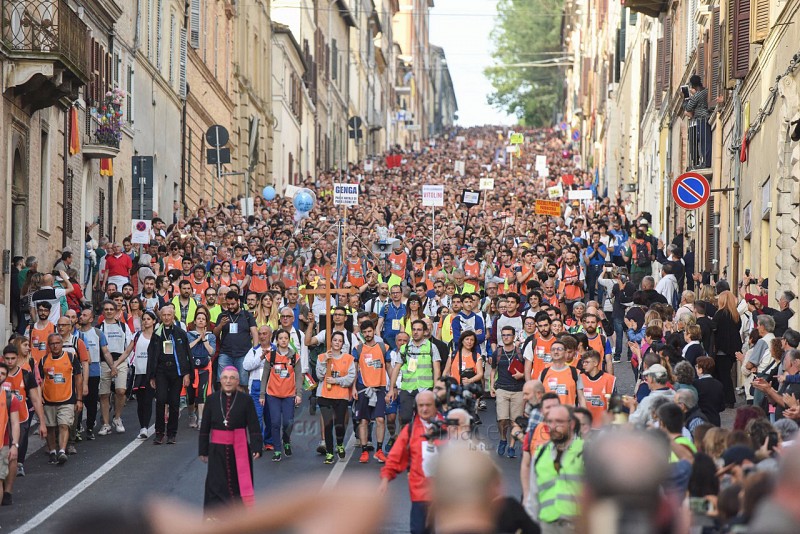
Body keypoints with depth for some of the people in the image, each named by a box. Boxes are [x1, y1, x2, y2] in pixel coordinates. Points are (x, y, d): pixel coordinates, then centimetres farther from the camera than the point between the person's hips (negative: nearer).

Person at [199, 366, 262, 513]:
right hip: (217, 450, 1)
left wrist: (256, 447, -16)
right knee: (216, 484, -2)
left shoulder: (246, 400, -3)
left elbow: (254, 426, -5)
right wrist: (203, 450, 5)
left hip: (239, 450, -1)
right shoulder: (212, 399, 2)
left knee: (240, 484, 6)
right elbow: (205, 427, 6)